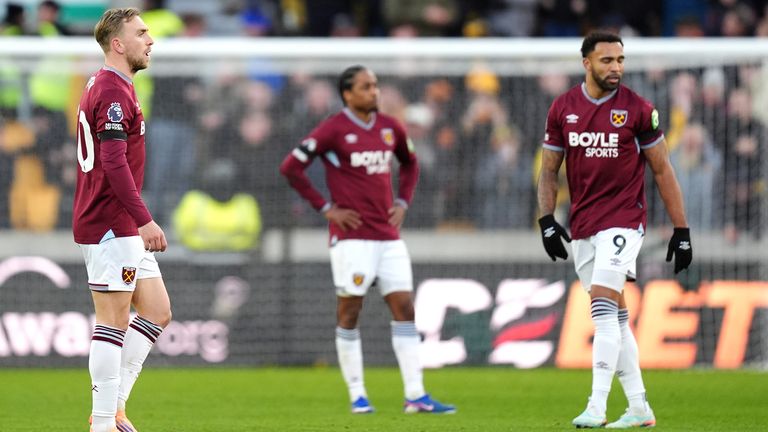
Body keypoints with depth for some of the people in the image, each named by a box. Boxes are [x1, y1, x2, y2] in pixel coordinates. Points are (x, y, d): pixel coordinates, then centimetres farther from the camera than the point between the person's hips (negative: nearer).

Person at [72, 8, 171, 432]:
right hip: (110, 226, -10)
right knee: (114, 323, -7)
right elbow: (113, 163, -24)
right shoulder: (112, 91, -15)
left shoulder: (110, 88, 18)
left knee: (156, 312, 10)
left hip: (124, 229, 10)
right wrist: (144, 220, -26)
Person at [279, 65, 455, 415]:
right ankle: (357, 395, 6)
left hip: (389, 235, 5)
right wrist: (325, 208, -9)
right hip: (352, 236, -5)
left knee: (404, 308, 0)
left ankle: (415, 395, 0)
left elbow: (410, 163, 28)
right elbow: (291, 167, -8)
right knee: (349, 313, -1)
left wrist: (403, 202, 13)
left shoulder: (390, 128, 9)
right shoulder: (333, 130, -7)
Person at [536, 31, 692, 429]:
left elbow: (662, 171, 1)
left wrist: (681, 230, -1)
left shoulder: (638, 109, -4)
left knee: (604, 310, -17)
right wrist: (547, 219, -3)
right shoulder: (563, 109, 5)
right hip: (582, 228, 5)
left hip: (622, 221, -5)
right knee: (614, 319, 9)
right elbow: (549, 171, 12)